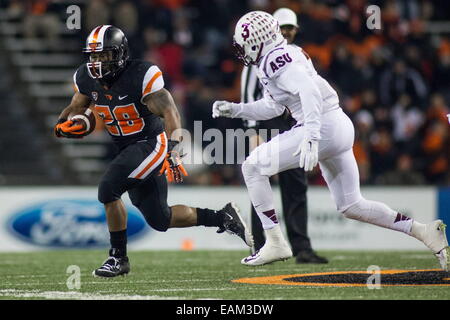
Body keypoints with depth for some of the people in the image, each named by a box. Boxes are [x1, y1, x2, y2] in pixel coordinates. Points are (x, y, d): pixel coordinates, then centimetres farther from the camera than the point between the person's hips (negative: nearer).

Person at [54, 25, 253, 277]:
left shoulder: (141, 76, -21)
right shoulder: (87, 79, -2)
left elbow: (171, 114, -25)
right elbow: (75, 109, 13)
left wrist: (173, 153, -36)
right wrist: (66, 125, -11)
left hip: (152, 143, -8)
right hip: (129, 150, 8)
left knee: (108, 189, -24)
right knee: (159, 220, 12)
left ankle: (119, 257, -10)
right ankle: (223, 218, 28)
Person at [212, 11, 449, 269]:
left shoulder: (275, 59, -12)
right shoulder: (287, 54, 19)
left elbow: (309, 90, -26)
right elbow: (273, 106, 29)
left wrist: (311, 136, -33)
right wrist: (236, 110, 24)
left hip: (322, 127, -10)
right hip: (341, 128, 10)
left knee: (253, 167, -1)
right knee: (352, 206, 15)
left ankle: (275, 243, -2)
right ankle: (424, 231, 10)